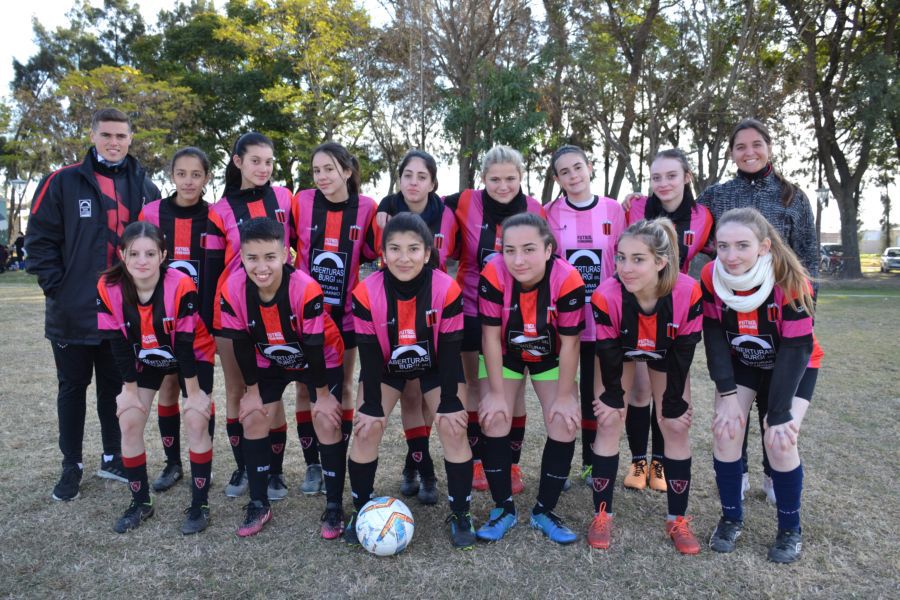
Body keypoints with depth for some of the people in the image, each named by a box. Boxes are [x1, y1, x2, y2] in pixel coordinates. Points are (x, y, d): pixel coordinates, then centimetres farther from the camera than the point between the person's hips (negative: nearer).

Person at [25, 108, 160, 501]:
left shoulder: (144, 188, 6)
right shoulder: (62, 183, -4)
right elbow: (39, 240, -3)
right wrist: (57, 287, -10)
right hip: (73, 312, -2)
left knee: (115, 388, 14)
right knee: (72, 389, 11)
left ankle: (113, 458, 29)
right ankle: (71, 466, 25)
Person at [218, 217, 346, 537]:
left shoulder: (306, 289, -37)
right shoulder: (233, 290, -26)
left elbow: (315, 347, -27)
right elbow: (242, 345, -13)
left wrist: (322, 395, -17)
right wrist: (253, 390, -5)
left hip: (321, 359, -4)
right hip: (270, 361, 4)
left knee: (327, 421, -11)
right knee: (254, 419, -1)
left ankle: (334, 506, 4)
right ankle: (259, 504, 16)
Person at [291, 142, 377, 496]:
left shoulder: (366, 207, -6)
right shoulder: (302, 202, -6)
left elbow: (372, 253, 5)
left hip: (346, 312, 0)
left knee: (342, 387, 10)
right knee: (306, 388, 6)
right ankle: (312, 465, 21)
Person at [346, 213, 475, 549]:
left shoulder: (447, 290, -29)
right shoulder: (366, 293, -27)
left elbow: (450, 348, -20)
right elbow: (369, 352, -19)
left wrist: (449, 402, -17)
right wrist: (371, 405, -16)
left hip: (435, 366, 0)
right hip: (385, 367, 1)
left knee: (453, 428, -11)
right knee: (366, 429, -9)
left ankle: (460, 513, 7)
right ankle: (361, 509, 13)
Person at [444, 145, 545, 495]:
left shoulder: (535, 211, -4)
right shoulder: (465, 204, -9)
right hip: (474, 312, -1)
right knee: (476, 388, 10)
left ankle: (512, 464, 22)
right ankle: (476, 461, 24)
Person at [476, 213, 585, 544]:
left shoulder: (568, 279, -33)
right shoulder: (493, 274, -32)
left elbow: (569, 343, -22)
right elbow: (491, 336, -22)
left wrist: (564, 396, -16)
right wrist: (497, 393, -18)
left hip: (550, 357, 0)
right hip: (505, 354, 0)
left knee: (565, 424, -8)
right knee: (494, 420, -11)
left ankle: (544, 511, 11)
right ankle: (503, 507, 10)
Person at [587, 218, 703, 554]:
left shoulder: (688, 293, -36)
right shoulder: (606, 296, -38)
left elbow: (683, 353, -21)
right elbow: (608, 354, -22)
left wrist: (674, 406, -12)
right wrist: (613, 397, -9)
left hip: (666, 353, 1)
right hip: (620, 351, -1)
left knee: (676, 428, -2)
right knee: (609, 422, -6)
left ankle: (677, 519, 12)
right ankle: (602, 514, 7)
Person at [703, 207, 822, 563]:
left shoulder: (792, 283, -32)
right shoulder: (711, 277, -24)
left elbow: (796, 349, -27)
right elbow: (714, 334, -16)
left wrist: (779, 415, -26)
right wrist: (727, 393, -22)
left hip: (794, 366, -2)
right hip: (741, 362, 3)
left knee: (780, 440, -17)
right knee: (725, 430, -12)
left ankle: (790, 530, 8)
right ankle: (731, 519, 9)